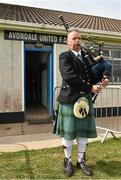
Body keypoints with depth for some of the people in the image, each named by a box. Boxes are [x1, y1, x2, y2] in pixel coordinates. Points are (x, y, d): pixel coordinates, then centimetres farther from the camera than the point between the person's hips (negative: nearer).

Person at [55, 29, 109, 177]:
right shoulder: (65, 57, -4)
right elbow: (69, 77, -18)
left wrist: (103, 80, -5)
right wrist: (90, 87, -19)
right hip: (69, 99, -5)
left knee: (84, 131, 10)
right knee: (68, 132, 6)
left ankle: (81, 161, 28)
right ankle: (67, 161, 26)